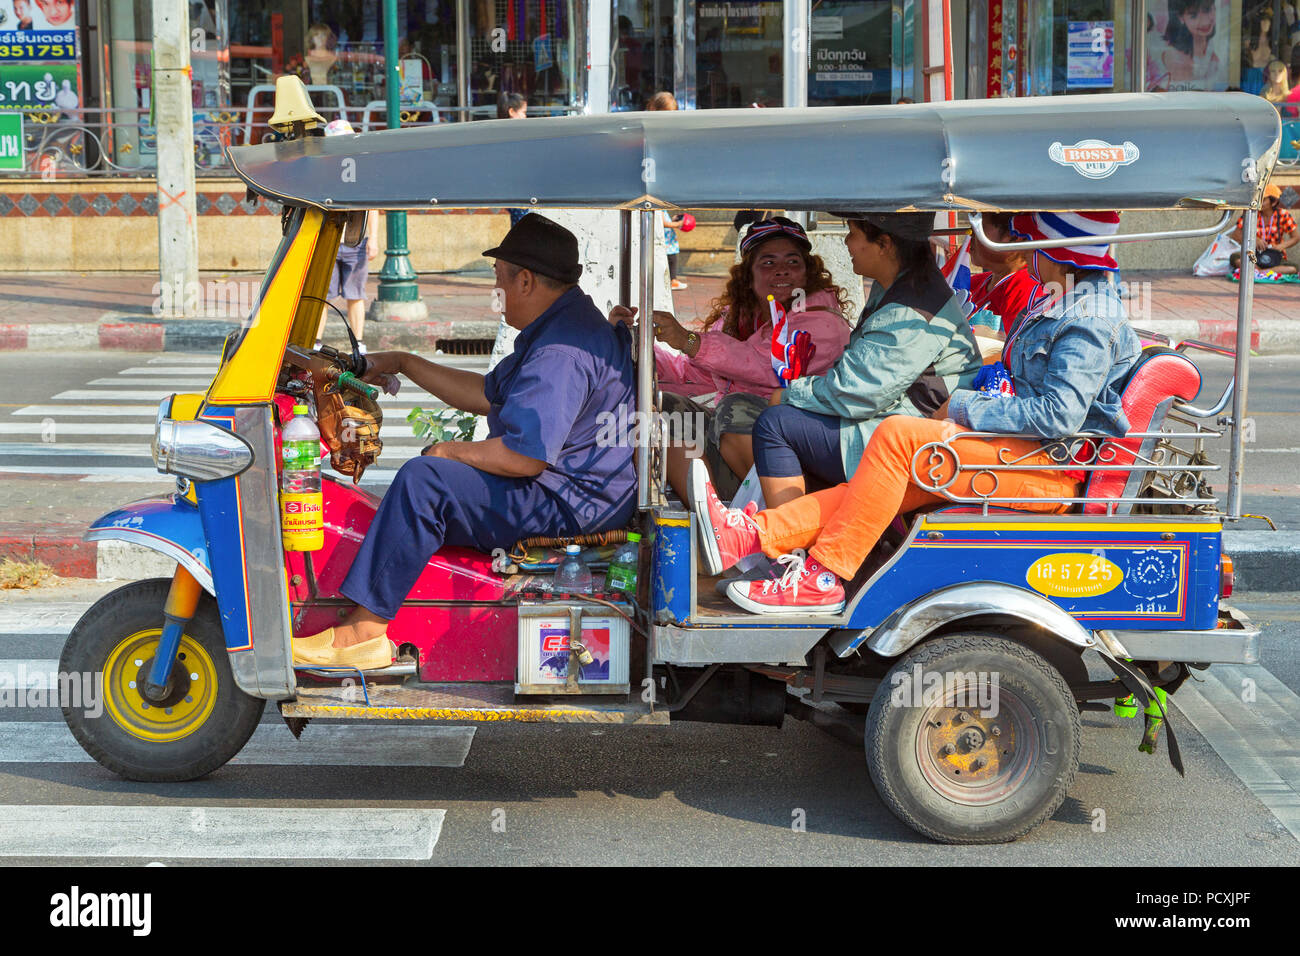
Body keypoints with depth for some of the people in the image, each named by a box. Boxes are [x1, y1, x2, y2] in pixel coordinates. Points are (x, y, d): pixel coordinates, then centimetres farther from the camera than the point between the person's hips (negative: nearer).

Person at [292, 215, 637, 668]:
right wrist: (404, 364, 24)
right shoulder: (557, 328, 15)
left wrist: (452, 452, -12)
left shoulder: (564, 350, -22)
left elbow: (524, 457, -28)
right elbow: (488, 395, 24)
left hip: (569, 505, -12)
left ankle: (363, 629, -19)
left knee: (423, 480, -22)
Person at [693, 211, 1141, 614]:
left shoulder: (1088, 322, -15)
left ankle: (823, 577, -19)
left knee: (897, 433, -21)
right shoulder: (1071, 302, 18)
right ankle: (754, 535, -14)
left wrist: (965, 407, -14)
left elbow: (1059, 414, -24)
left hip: (1054, 473, -10)